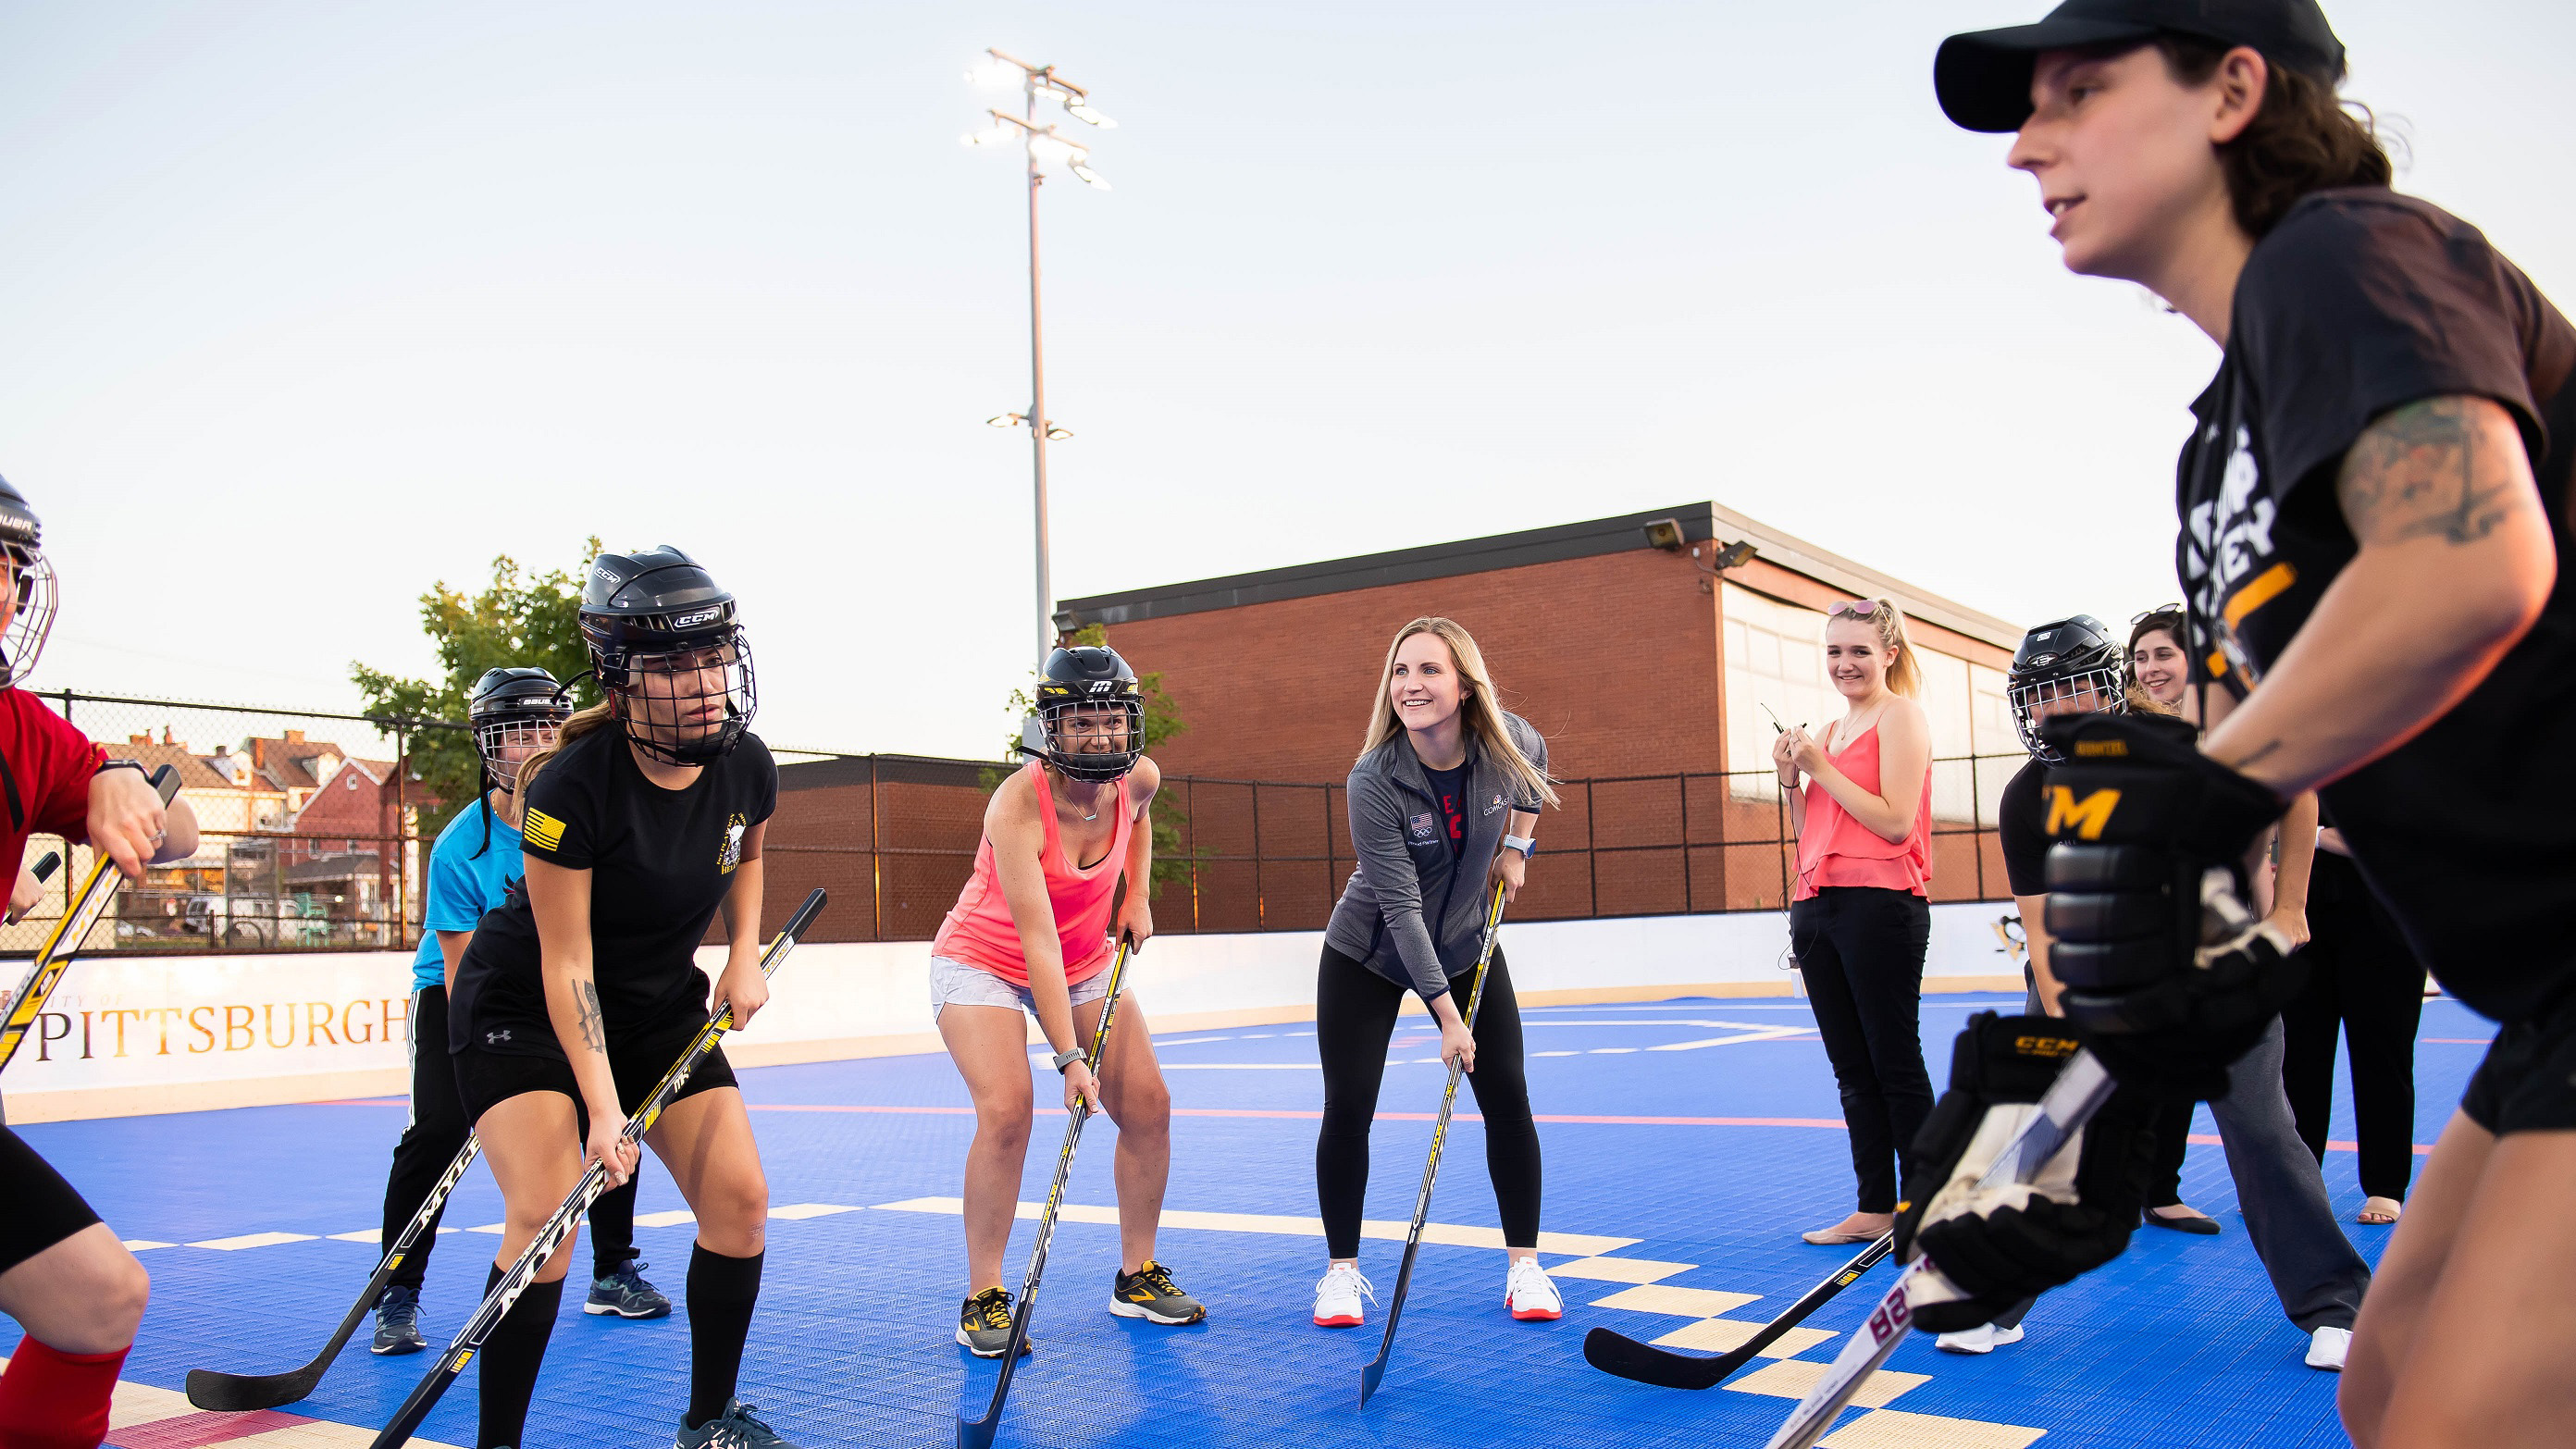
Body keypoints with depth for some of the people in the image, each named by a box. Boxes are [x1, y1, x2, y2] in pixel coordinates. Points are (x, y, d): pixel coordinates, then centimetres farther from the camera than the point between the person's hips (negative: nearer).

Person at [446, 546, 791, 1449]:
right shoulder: (572, 786, -29)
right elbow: (566, 963, -25)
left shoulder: (745, 766, -12)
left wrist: (744, 955, -1)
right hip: (522, 1007, -5)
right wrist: (602, 1104, -30)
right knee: (545, 1213, -21)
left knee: (739, 1197, -3)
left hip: (662, 1009, 5)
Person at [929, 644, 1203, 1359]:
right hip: (983, 962, -5)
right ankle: (982, 1299, -7)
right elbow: (1038, 941, -35)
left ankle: (1137, 1277, 15)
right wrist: (1070, 1057, -38)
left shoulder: (1138, 779, -15)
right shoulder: (1017, 806, -32)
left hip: (1087, 962, 6)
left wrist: (1138, 896, 3)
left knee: (1147, 1104, -3)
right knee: (1007, 1111, -23)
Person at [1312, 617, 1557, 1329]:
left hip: (1467, 946, 3)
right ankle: (1342, 1271, 13)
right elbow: (1401, 908, -28)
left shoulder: (1507, 741, -18)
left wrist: (1517, 845, 1)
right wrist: (1445, 1013, -28)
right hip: (1367, 954, -3)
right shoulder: (1374, 782, -29)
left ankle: (1524, 1264, 13)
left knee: (1508, 1097, -2)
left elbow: (1535, 766, 10)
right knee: (1347, 1109, -5)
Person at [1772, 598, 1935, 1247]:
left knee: (1895, 1064, -2)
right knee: (1852, 1071, 11)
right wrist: (1791, 779, 5)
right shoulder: (1829, 731, 18)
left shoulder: (1902, 717, -4)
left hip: (1879, 905, -8)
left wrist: (1822, 768, -11)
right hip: (1817, 905, 8)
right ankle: (1875, 1208, 18)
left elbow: (1894, 822, -15)